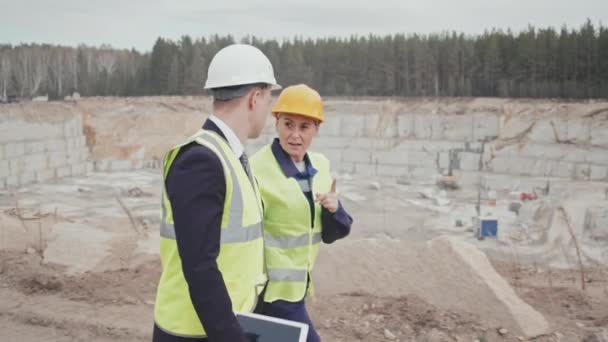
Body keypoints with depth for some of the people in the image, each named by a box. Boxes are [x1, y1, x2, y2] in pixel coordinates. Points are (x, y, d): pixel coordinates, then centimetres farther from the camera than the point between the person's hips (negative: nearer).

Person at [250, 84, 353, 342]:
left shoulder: (319, 166, 4)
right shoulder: (257, 170, -18)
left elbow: (331, 234, 7)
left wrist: (334, 209, -12)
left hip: (297, 285, 7)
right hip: (273, 288, -7)